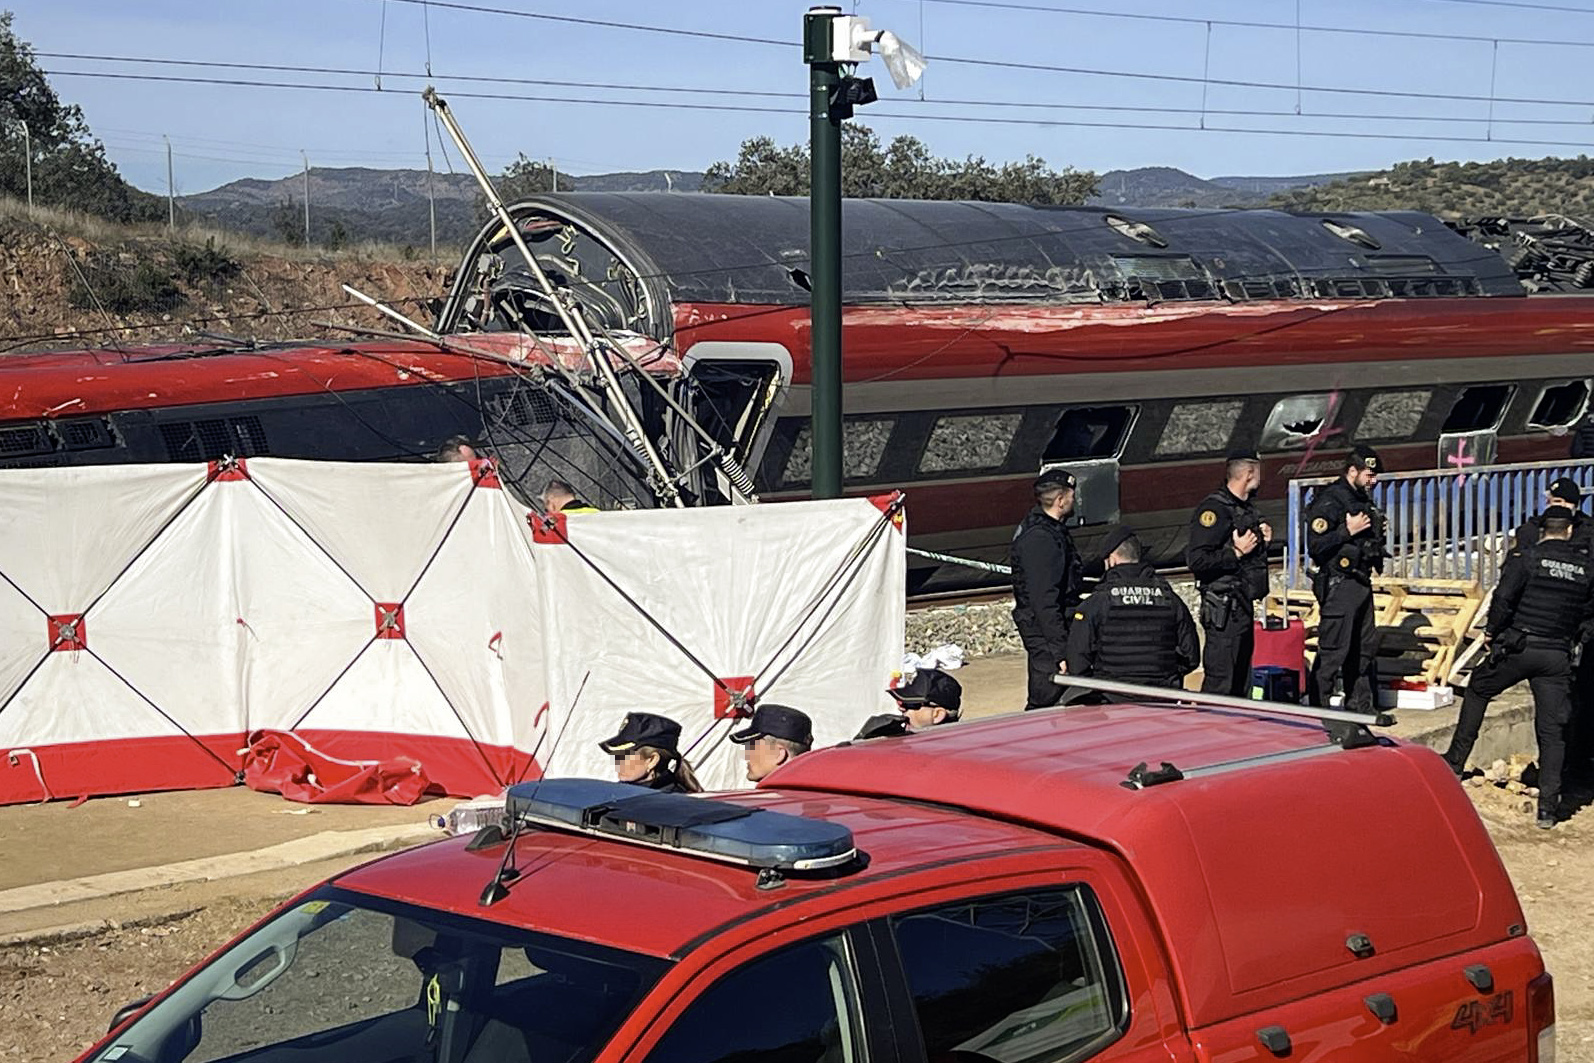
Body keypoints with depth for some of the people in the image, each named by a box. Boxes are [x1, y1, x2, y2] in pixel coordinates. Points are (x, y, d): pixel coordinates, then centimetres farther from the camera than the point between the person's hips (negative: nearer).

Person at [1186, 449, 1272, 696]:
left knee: (1241, 683, 14)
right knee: (1219, 682, -10)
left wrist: (1262, 540, 10)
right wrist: (1237, 552, -18)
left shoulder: (1246, 508, 17)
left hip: (1244, 605, 10)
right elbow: (1196, 560, -23)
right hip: (1224, 609, -10)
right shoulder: (1214, 509, -14)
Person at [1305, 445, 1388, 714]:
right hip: (1338, 583, -9)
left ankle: (1360, 705, 24)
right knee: (1332, 651, -9)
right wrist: (1348, 530, -23)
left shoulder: (1361, 498, 14)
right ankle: (1317, 709, -4)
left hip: (1361, 582, 10)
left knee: (1365, 647, 15)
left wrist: (1376, 534, 10)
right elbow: (1315, 546, -21)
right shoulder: (1329, 501, -15)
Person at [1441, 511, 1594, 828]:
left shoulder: (1525, 558, -6)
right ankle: (1548, 805, 0)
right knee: (1552, 730, 4)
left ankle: (1456, 761, 23)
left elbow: (1504, 598, -13)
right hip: (1558, 655, 2)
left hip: (1518, 646, -2)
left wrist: (1492, 631, 1)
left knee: (1478, 691, 22)